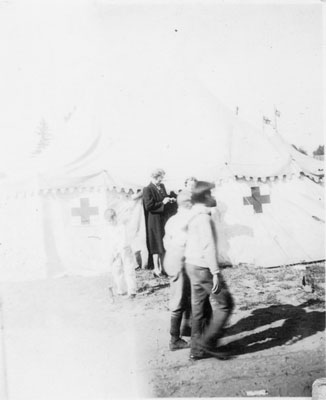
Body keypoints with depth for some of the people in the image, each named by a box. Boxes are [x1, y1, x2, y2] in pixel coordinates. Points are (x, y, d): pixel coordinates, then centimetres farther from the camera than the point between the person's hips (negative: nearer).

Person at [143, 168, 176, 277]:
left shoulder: (162, 187, 9)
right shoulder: (147, 189, -14)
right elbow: (148, 206, -20)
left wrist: (169, 200, 1)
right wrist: (162, 203, -20)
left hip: (163, 219, 8)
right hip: (154, 221, -8)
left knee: (162, 244, 13)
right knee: (157, 245, -3)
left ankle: (161, 267, 23)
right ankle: (156, 269, 5)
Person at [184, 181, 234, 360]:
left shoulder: (194, 216, 12)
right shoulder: (204, 217, -17)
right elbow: (209, 246, -22)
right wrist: (215, 272, -22)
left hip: (192, 265, 9)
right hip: (203, 268, -9)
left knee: (199, 308, 14)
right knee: (224, 305, 1)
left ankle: (197, 349, 20)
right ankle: (207, 342, 4)